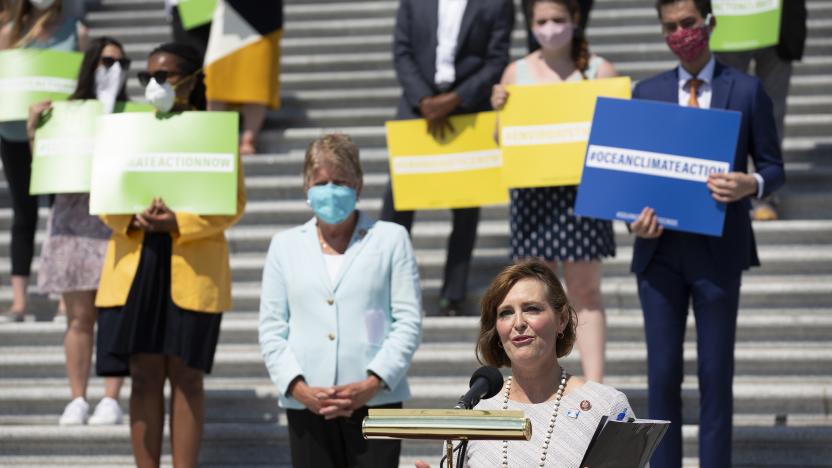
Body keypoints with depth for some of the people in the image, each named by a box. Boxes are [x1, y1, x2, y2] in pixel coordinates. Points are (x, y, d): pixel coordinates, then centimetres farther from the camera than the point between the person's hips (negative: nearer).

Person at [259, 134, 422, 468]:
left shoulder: (390, 239, 7)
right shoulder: (285, 246, 14)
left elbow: (409, 321, 1)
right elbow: (271, 329, 9)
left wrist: (372, 384, -11)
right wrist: (298, 387, -7)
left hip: (375, 400, -2)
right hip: (306, 404, 2)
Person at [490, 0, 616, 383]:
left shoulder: (598, 70, 1)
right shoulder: (516, 73, 7)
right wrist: (499, 110, -8)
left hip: (582, 189, -2)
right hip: (531, 190, 2)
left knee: (585, 291, -1)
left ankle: (594, 387, -2)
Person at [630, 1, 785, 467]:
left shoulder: (748, 90, 2)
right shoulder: (647, 92, 9)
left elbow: (774, 167, 4)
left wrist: (752, 183, -18)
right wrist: (635, 216, -8)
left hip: (719, 252, -2)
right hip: (660, 250, 2)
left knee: (716, 373, 3)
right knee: (663, 373, 4)